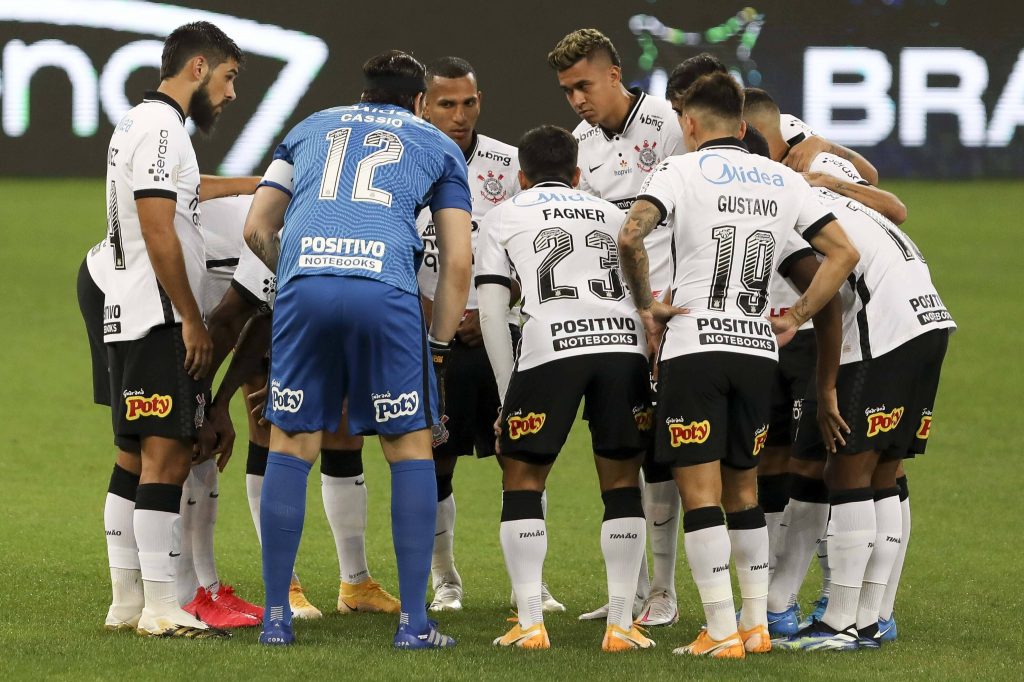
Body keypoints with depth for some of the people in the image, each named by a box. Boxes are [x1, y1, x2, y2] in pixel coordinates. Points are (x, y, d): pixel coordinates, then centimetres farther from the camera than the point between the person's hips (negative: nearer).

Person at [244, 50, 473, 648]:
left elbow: (258, 230, 24)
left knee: (291, 448, 11)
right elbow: (459, 262, 15)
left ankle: (276, 615, 11)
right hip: (384, 289, -2)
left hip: (304, 284, 2)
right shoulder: (438, 147, 24)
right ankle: (414, 621, 6)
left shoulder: (311, 128, 29)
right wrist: (438, 347, 21)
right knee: (411, 449, 9)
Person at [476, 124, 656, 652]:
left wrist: (508, 396, 16)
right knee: (622, 480, 15)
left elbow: (492, 314, 13)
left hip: (551, 349, -2)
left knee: (523, 480, 13)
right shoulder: (612, 213, 31)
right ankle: (621, 624, 9)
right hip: (624, 344, 2)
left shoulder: (503, 218, 23)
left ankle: (530, 623, 5)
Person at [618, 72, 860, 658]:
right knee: (742, 487, 17)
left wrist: (646, 305, -4)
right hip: (758, 348, 5)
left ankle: (722, 632, -8)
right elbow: (844, 253, 9)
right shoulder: (783, 180, 13)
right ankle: (758, 625, 17)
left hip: (695, 347, -5)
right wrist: (796, 319, 12)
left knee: (700, 491, -3)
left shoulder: (682, 170, -1)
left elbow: (630, 237, -16)